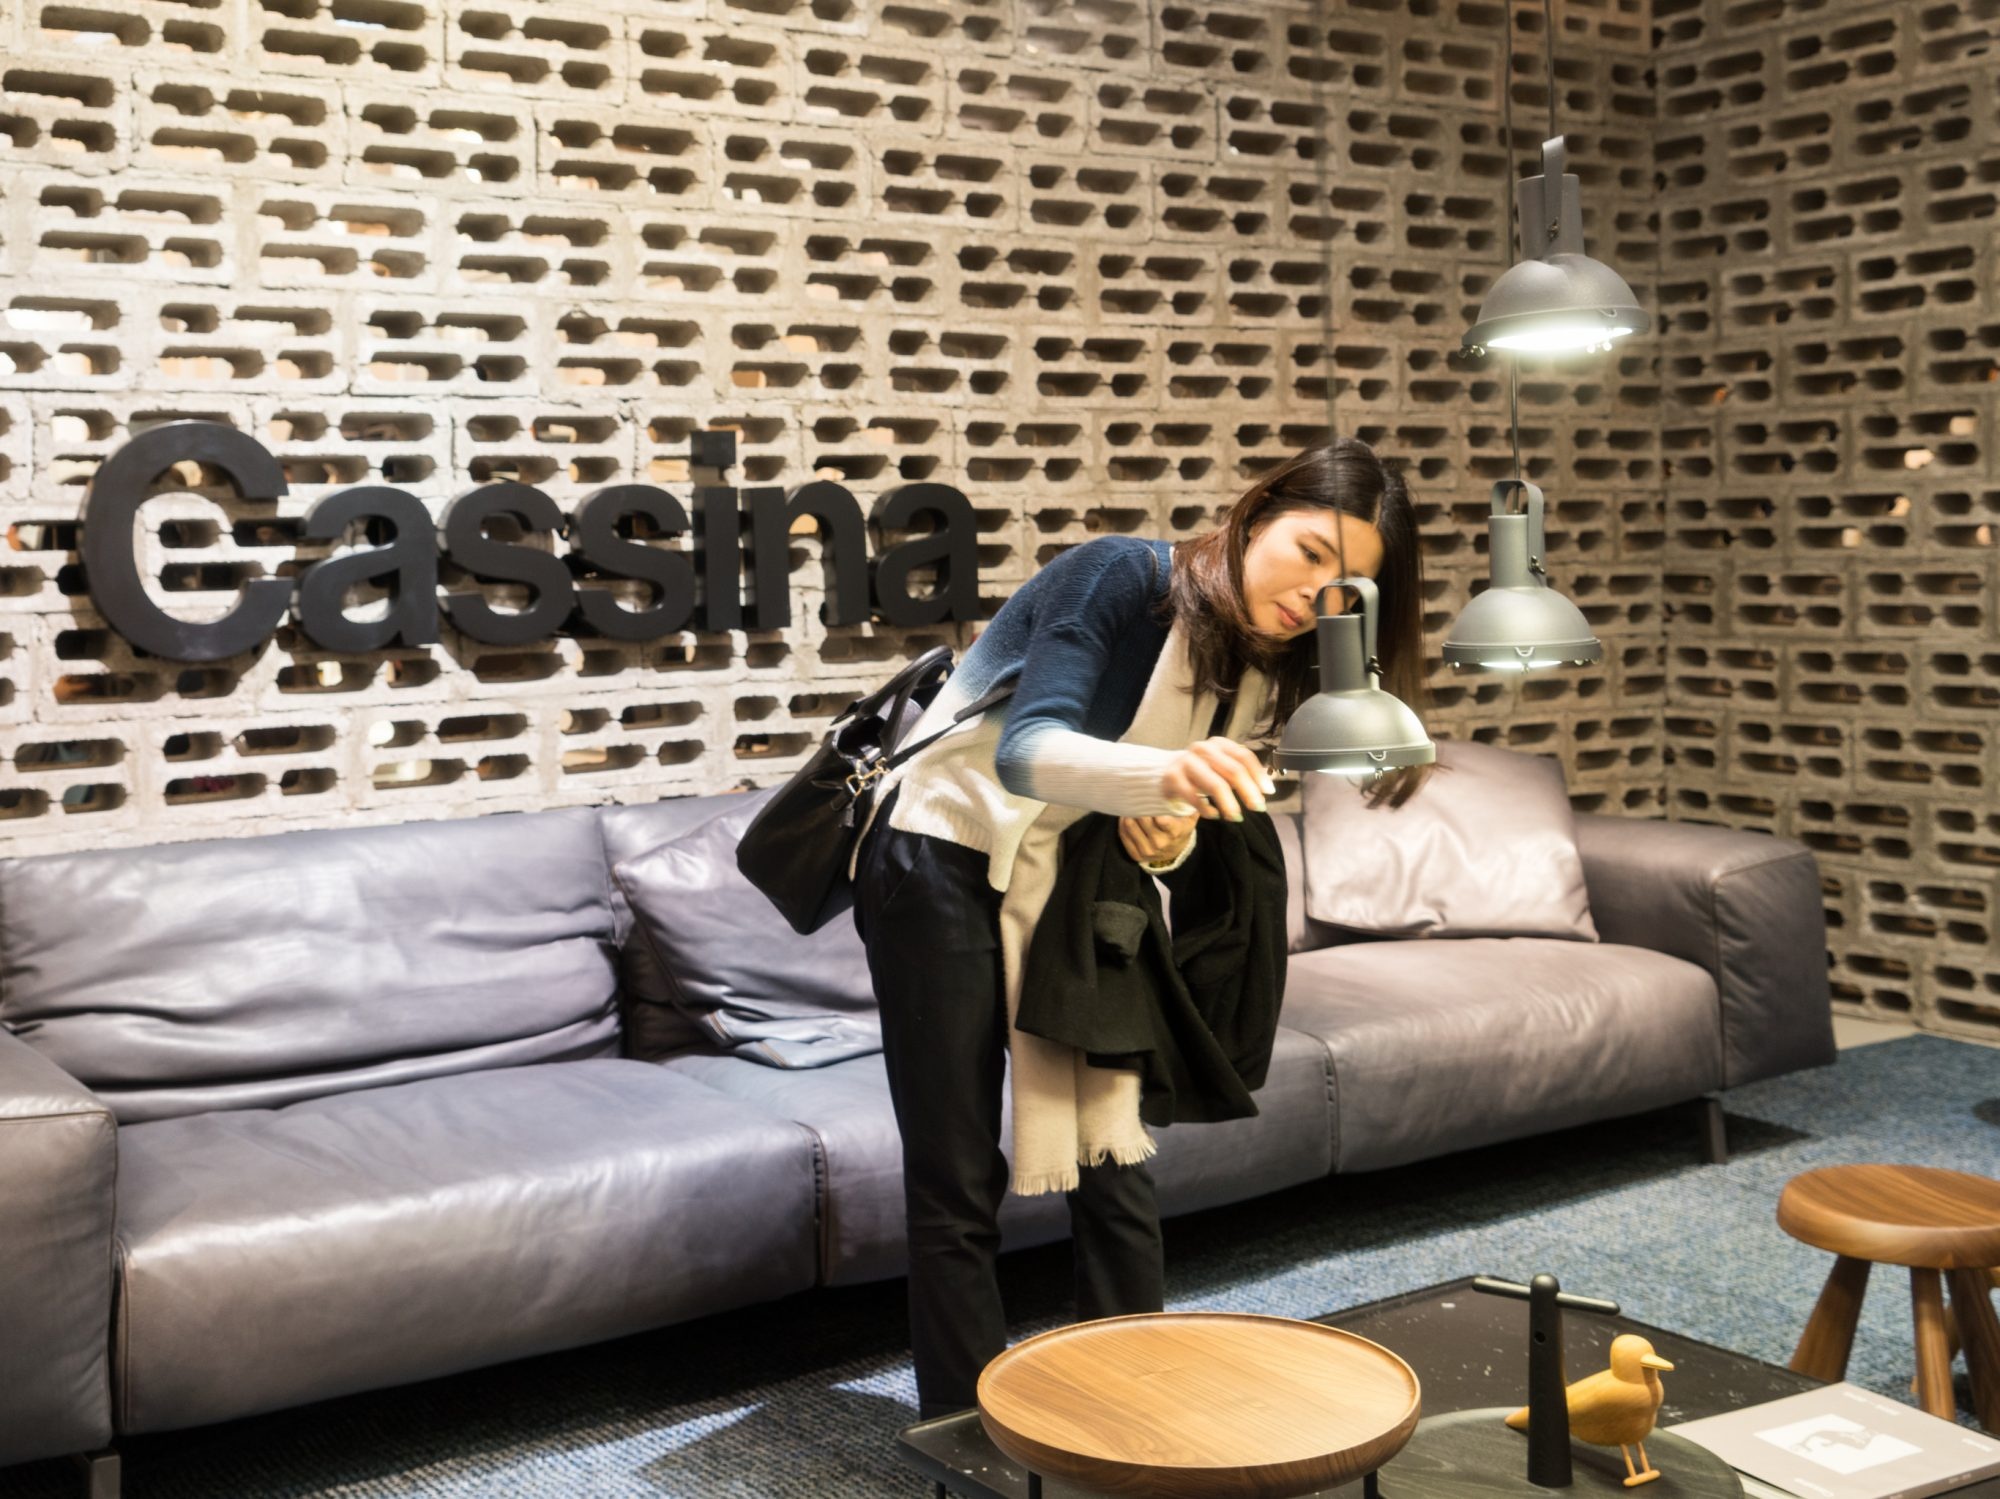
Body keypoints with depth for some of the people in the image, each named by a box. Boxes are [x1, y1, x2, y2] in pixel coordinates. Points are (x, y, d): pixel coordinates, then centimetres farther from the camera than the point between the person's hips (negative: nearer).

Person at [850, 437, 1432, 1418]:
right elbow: (1025, 752, -34)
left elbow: (1196, 809, 7)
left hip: (1080, 885, 7)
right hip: (946, 860, -6)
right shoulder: (1122, 580, -21)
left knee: (1113, 1167, 6)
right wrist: (1163, 770, -52)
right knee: (959, 1186, -2)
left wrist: (1172, 839, -18)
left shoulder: (1273, 672, 0)